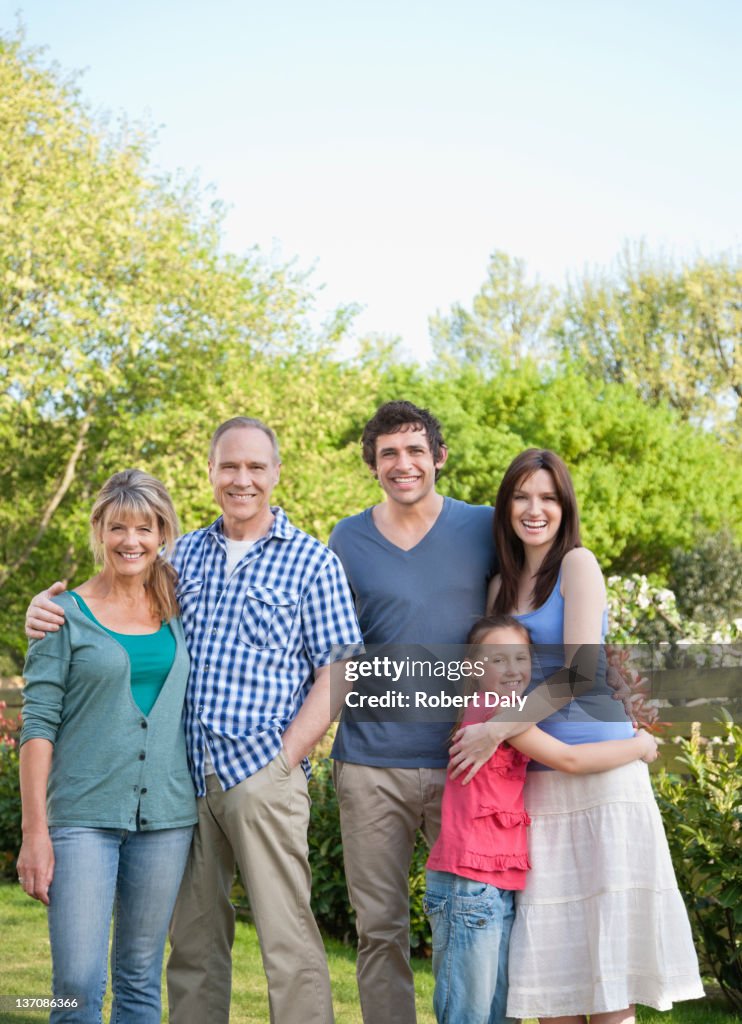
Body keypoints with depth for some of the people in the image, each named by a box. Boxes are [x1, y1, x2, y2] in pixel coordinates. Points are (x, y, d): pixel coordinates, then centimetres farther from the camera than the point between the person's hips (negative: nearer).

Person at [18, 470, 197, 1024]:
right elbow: (39, 725, -5)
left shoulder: (178, 615, 10)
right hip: (84, 814, -3)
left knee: (141, 979, 9)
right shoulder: (67, 616, -1)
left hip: (165, 813, 4)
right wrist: (35, 831, -10)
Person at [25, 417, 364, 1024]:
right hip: (188, 775, 4)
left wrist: (286, 757, -10)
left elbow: (338, 673, -2)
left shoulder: (312, 562, 2)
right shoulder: (184, 554, 15)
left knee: (287, 939, -5)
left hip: (260, 772, -4)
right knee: (193, 937, 10)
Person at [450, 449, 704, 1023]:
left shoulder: (578, 564, -3)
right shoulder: (503, 585, 16)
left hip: (597, 769, -6)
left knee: (605, 955, -5)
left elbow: (580, 670, -12)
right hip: (533, 776, 6)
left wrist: (500, 728, -16)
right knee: (547, 953, 6)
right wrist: (486, 734, 2)